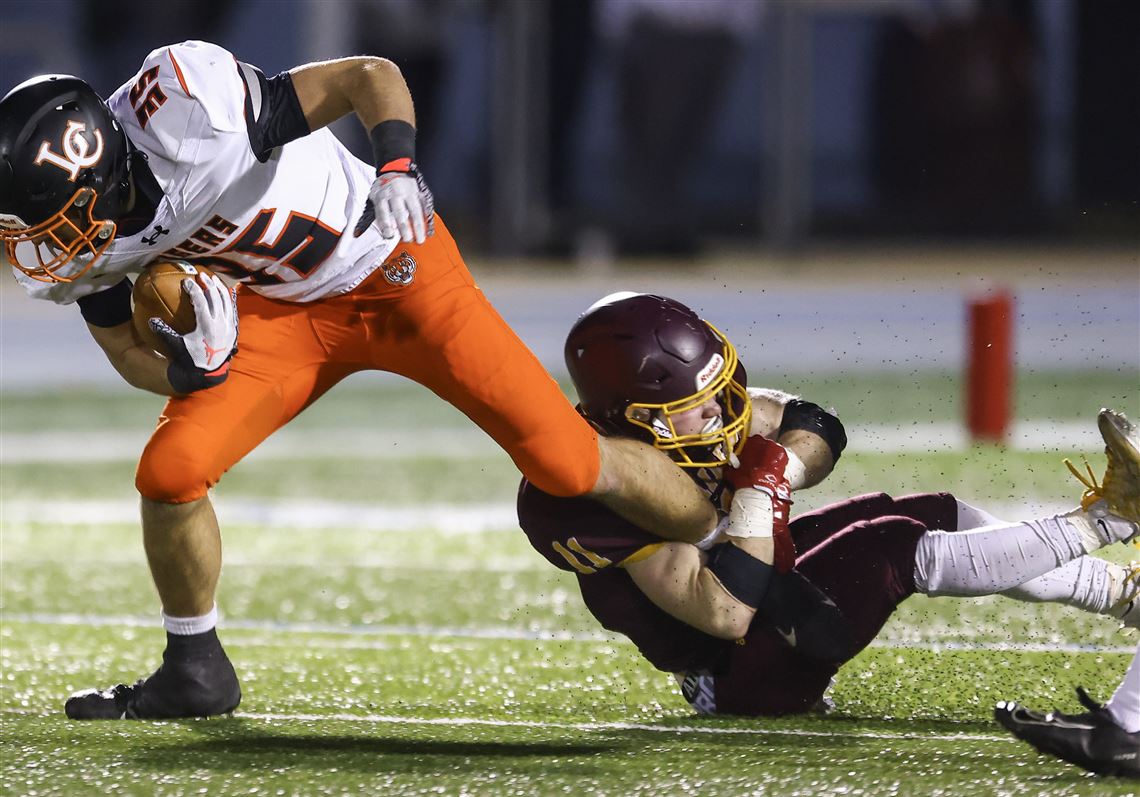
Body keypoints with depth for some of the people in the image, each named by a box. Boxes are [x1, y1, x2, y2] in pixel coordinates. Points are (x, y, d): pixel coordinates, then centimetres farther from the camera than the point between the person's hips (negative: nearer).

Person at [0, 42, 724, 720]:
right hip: (285, 310, 5)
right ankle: (194, 674, 12)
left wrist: (397, 167, -46)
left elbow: (373, 77, -27)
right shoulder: (86, 233, -16)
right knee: (169, 474, -12)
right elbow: (132, 356, -3)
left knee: (568, 465, -9)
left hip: (393, 270, -5)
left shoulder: (192, 118, -36)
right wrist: (196, 366, -26)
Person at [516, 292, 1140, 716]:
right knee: (900, 551, -22)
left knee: (937, 516, 3)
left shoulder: (694, 403, -10)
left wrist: (779, 466, -23)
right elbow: (727, 614, -35)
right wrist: (760, 493, -35)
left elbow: (815, 427, -2)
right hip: (738, 678, -9)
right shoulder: (603, 492, -33)